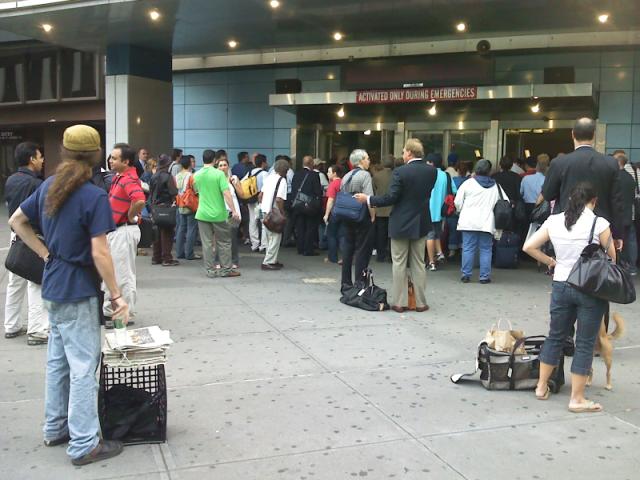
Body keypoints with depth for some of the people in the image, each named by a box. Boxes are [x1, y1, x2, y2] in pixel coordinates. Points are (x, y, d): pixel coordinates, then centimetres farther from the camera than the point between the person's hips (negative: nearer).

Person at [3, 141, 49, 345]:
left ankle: (11, 326, 25)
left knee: (15, 284, 16)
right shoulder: (35, 183, -19)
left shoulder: (10, 181, 6)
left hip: (16, 235, 8)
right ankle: (37, 331, -1)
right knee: (36, 284, -3)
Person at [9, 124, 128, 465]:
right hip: (79, 292, -8)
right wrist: (117, 296, -13)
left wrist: (45, 253, 11)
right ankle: (84, 445, 8)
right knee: (83, 368, 0)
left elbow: (16, 222, 13)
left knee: (57, 361, 19)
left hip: (53, 288, 8)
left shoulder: (48, 187, 4)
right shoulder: (94, 197, -19)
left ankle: (55, 428, 32)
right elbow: (99, 254, -21)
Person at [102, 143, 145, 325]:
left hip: (124, 231, -11)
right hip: (115, 230, 11)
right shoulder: (119, 177, 11)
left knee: (123, 275, -1)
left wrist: (130, 217, -22)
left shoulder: (129, 180, -20)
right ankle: (108, 312, 29)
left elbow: (140, 200, -39)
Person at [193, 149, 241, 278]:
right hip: (218, 214, -3)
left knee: (207, 243, 7)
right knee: (224, 242, 9)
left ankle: (210, 270, 10)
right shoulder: (219, 174, -10)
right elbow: (226, 193, -16)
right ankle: (226, 269, 13)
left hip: (202, 214, 3)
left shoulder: (197, 175, 3)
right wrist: (234, 211, -15)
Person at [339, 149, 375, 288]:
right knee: (362, 251, -1)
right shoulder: (365, 175, -11)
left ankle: (346, 283, 18)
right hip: (362, 218, -7)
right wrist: (373, 215, -10)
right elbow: (369, 198, -19)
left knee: (347, 250, 12)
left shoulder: (346, 177, 11)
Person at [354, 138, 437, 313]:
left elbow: (391, 197, -16)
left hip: (401, 223, -4)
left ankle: (399, 302, 8)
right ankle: (420, 302, 15)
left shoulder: (400, 171, -17)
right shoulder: (431, 171, -2)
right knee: (418, 264, 12)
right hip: (421, 223, 4)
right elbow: (426, 193, 9)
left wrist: (368, 199, -7)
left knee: (399, 264, 5)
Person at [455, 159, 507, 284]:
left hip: (469, 222, -1)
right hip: (487, 222, 1)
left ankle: (466, 275, 4)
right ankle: (485, 276, 4)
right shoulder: (495, 186, 7)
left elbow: (458, 202, -1)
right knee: (486, 249, 5)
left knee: (468, 248, 3)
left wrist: (461, 211, 18)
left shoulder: (468, 183, -1)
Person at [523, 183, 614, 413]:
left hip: (561, 285, 4)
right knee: (585, 344, 5)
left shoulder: (554, 221, 1)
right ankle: (577, 399, 11)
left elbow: (529, 246, 2)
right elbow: (612, 257, -3)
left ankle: (541, 386, 27)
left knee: (555, 336, 19)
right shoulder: (599, 223, -10)